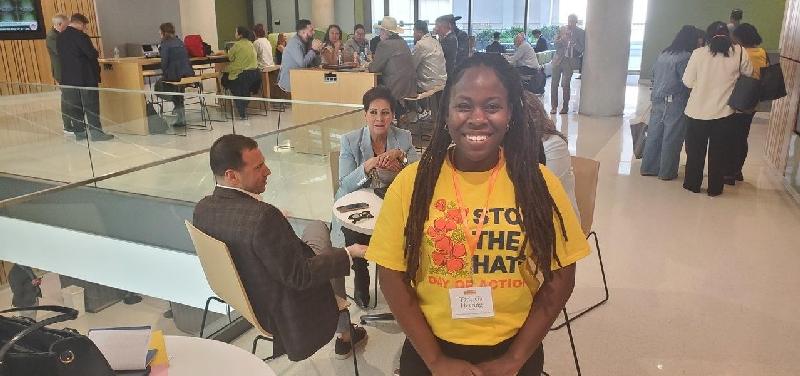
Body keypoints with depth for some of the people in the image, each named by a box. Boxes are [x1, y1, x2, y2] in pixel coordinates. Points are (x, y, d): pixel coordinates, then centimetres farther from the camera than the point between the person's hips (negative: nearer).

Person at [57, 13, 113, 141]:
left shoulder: (60, 37, 9)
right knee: (91, 105, -2)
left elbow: (61, 56, 15)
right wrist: (97, 53, 4)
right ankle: (96, 132, -2)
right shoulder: (80, 36, -14)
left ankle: (79, 132, 14)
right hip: (86, 77, -7)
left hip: (69, 77, 7)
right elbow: (92, 54, -18)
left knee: (74, 106, 10)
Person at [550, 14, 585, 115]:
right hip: (558, 59, 3)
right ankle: (554, 106, 10)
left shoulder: (581, 33, 0)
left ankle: (565, 107, 6)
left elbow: (581, 49, -4)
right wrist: (562, 39, -12)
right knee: (554, 83, 0)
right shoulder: (562, 29, 8)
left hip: (570, 61, -3)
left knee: (565, 84, -8)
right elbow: (556, 43, 8)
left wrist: (572, 41, -20)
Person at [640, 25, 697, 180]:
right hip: (675, 102, -7)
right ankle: (667, 172, 8)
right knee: (671, 138, 1)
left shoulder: (663, 54, 9)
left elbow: (653, 74, 14)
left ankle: (648, 167, 17)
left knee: (654, 134, 11)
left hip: (657, 100, 7)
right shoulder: (686, 57, -12)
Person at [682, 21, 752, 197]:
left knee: (695, 150, 14)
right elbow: (749, 73, 9)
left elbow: (688, 81, -6)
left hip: (698, 111, 0)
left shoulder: (699, 53, -10)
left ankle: (692, 184, 23)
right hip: (724, 112, 1)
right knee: (718, 152, 12)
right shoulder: (739, 53, -6)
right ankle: (715, 188, 20)